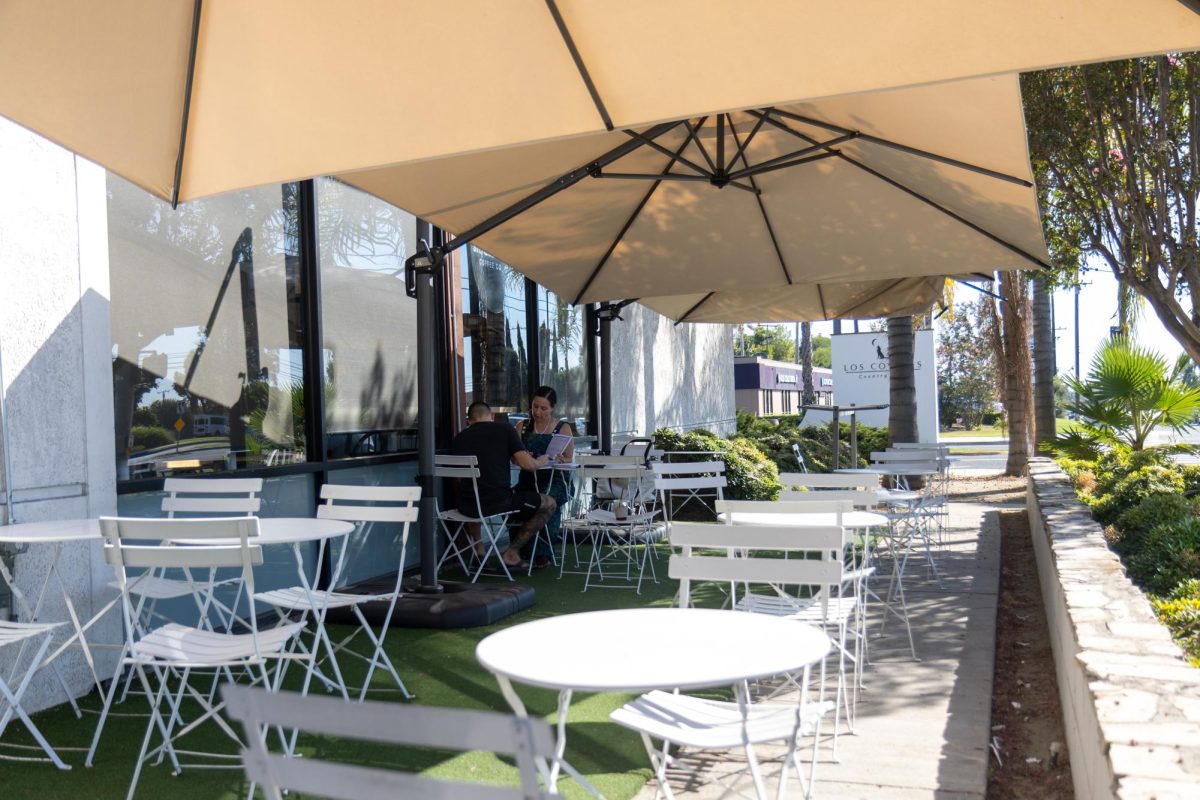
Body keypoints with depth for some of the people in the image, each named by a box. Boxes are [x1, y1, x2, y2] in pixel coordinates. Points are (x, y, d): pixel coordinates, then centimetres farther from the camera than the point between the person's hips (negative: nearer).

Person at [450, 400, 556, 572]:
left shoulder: (458, 438, 13)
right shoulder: (505, 429, 3)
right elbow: (527, 464, -5)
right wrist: (541, 462, 19)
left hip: (468, 506, 5)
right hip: (498, 502, -5)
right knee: (549, 504, 16)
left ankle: (478, 548, 29)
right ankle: (512, 553, 13)